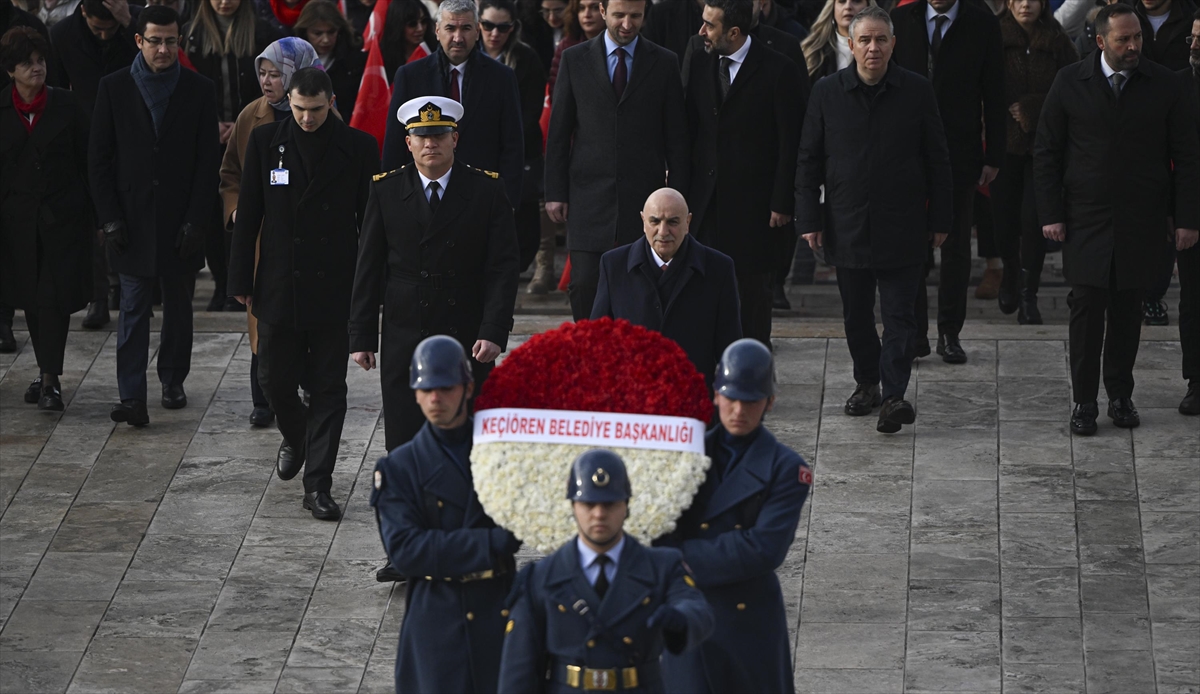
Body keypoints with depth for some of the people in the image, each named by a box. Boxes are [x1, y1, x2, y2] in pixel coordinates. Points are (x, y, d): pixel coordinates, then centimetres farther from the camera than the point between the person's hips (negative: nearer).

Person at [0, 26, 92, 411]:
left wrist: (92, 216, 0)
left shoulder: (66, 105, -1)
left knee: (55, 296, -9)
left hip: (63, 216, -2)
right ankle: (47, 373, 24)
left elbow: (85, 162, 2)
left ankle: (49, 379, -7)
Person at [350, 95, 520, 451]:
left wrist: (494, 332, -14)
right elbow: (368, 270, 6)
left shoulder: (486, 191, 1)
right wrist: (361, 337, 1)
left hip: (467, 340, -1)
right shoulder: (386, 191, 4)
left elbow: (503, 268, -3)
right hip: (403, 340, 1)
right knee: (403, 444, -2)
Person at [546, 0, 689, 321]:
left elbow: (676, 138, 6)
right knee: (585, 284, -7)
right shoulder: (575, 60, 6)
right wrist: (555, 192, 2)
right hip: (589, 195, 0)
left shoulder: (664, 63, 5)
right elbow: (558, 132, 7)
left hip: (643, 195, 0)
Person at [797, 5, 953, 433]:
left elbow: (937, 161, 3)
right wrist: (810, 219, 1)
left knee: (899, 314, -5)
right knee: (856, 313, 12)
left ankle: (893, 394, -6)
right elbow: (809, 161, 6)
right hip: (848, 226, 2)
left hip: (901, 227, -2)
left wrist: (940, 220, 2)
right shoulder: (827, 93, 1)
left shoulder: (917, 92, -2)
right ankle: (866, 383, 27)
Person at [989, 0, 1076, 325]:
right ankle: (1011, 275, 33)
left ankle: (1028, 295, -2)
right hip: (1004, 140, 0)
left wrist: (1031, 108, -8)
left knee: (1034, 217, -9)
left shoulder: (1058, 41, 2)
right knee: (1004, 216, 4)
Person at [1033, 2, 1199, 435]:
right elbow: (1046, 152, 4)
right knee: (1087, 307, -4)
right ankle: (1084, 402, 3)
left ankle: (1121, 395, 19)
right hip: (1085, 218, -1)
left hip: (1140, 220, 1)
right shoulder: (1070, 83, -1)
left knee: (1128, 309, 6)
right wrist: (1051, 213, -2)